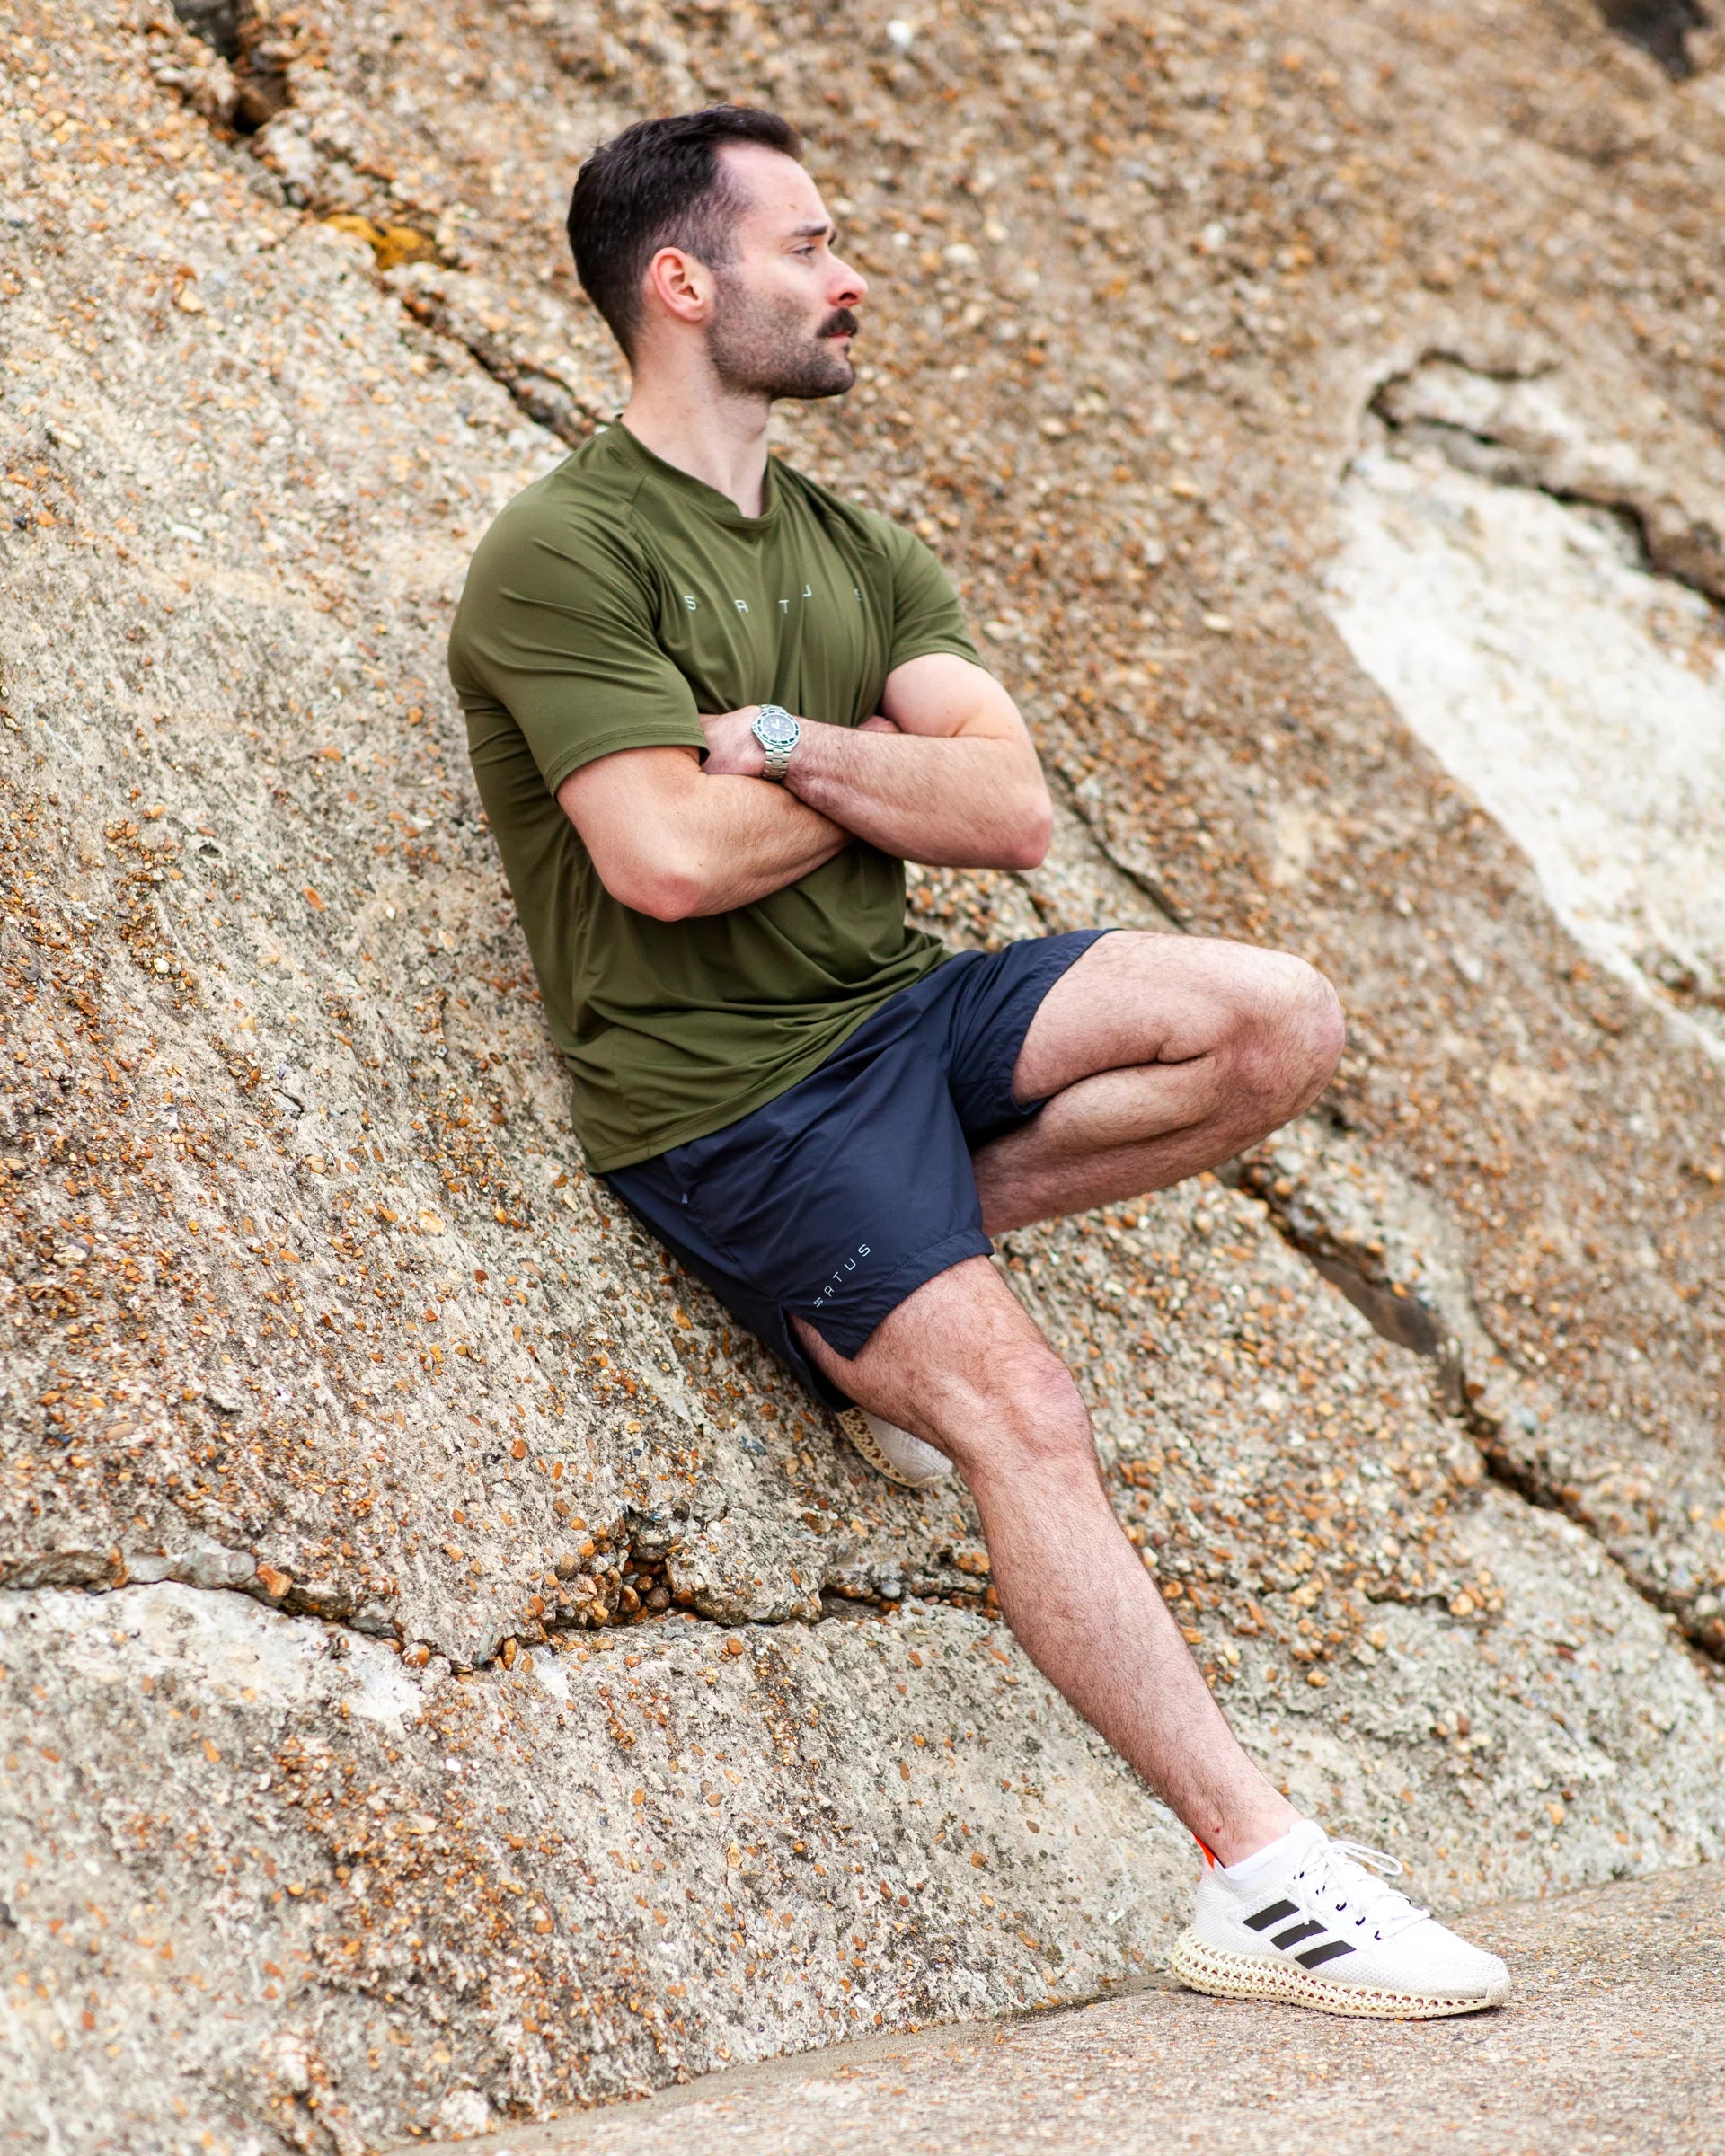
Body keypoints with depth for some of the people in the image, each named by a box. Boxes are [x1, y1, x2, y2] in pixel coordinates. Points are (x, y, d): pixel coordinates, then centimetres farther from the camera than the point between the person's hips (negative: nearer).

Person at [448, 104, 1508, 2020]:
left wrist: (793, 746, -15)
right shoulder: (560, 558, -9)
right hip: (724, 1089, -7)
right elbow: (669, 856, -21)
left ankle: (879, 1298, -1)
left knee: (1278, 1023, -10)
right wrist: (889, 775, -4)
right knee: (1021, 1414, -21)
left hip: (898, 1011, 7)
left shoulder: (855, 553, 13)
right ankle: (1263, 1881, -18)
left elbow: (1014, 811, 1)